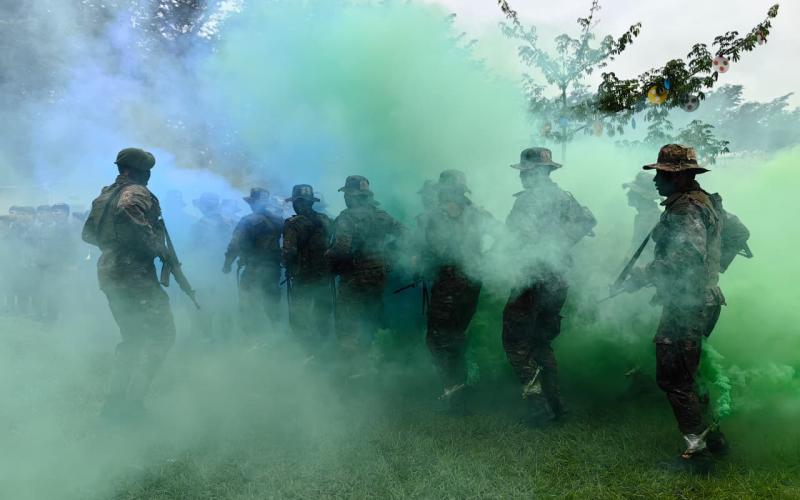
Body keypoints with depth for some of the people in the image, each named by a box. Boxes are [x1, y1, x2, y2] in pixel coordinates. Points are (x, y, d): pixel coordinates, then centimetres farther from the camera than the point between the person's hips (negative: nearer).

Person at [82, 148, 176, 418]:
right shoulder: (137, 192, -10)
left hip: (109, 276, 9)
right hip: (135, 276, -9)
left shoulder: (104, 195, 16)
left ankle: (117, 402, 19)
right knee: (162, 335, -1)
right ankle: (131, 400, -6)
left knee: (133, 339, 19)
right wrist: (159, 247, -18)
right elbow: (129, 215, -29)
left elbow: (88, 233, 21)